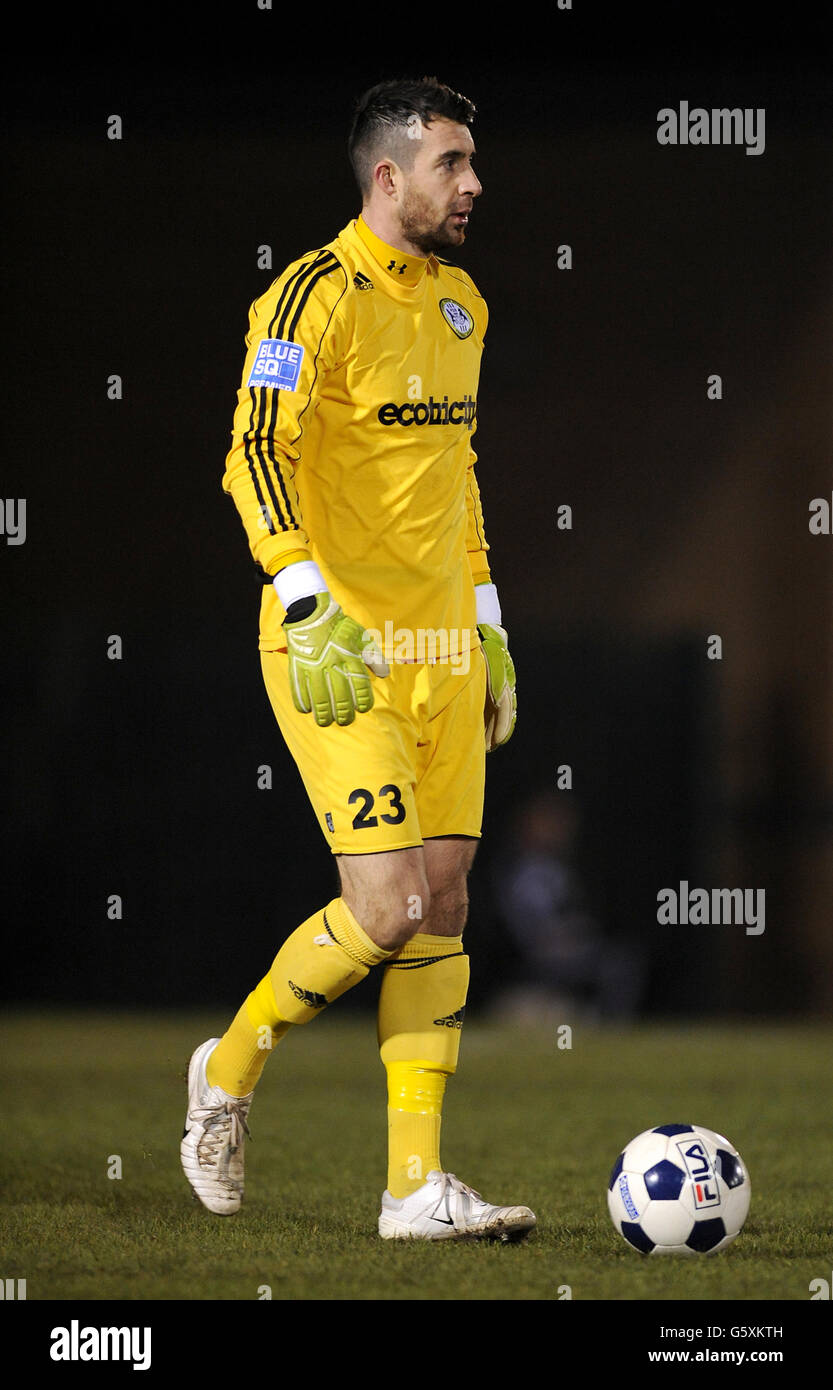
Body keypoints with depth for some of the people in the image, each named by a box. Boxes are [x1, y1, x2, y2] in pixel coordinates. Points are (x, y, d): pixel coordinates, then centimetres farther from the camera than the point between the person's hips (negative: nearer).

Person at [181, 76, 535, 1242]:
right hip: (341, 653, -8)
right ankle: (232, 1068, 11)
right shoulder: (317, 297, -11)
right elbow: (255, 455, -19)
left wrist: (487, 624, 21)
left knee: (444, 906, 2)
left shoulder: (458, 304, 15)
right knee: (388, 908, -14)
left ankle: (418, 1187, 4)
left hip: (442, 648, 8)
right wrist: (310, 604, -30)